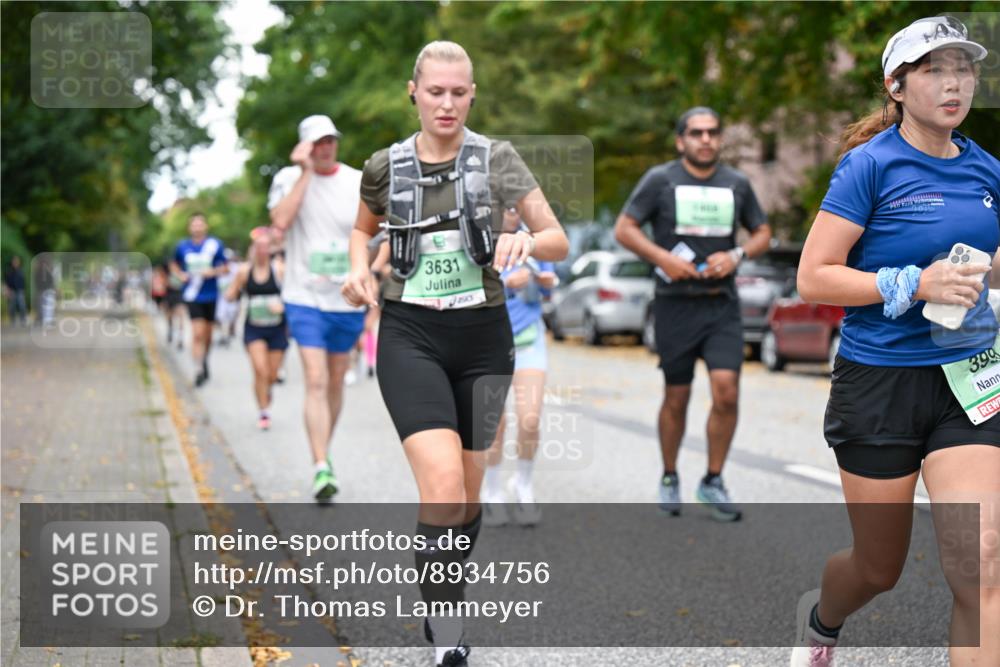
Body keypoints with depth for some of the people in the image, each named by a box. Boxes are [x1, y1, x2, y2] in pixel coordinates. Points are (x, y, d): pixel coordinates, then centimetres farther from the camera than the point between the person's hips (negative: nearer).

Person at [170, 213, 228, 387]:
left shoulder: (215, 245, -3)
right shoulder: (182, 247, 1)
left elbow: (225, 267, 2)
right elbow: (174, 264, 20)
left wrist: (213, 272, -16)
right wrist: (180, 274, 1)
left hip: (211, 295, 1)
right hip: (192, 296, -1)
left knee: (207, 333, 13)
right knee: (198, 332, -13)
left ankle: (204, 362, 37)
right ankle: (199, 370, -12)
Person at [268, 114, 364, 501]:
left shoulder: (359, 182, 3)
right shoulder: (289, 178, -1)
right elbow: (281, 221, -20)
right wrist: (306, 172, -16)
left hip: (349, 299, 3)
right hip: (305, 298, -3)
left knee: (335, 382, 14)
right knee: (316, 382, -13)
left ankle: (324, 451, 32)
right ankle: (321, 468, -15)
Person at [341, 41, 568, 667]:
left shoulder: (498, 158, -2)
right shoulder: (385, 167, 1)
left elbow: (559, 241, -3)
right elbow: (363, 227, 21)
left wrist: (528, 241, -25)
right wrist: (360, 265, -1)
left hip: (482, 335, 2)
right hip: (411, 337, -1)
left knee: (469, 490, 14)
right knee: (443, 486, -20)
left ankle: (444, 597, 39)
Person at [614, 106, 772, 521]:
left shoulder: (737, 184, 9)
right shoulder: (660, 180, -1)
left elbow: (762, 233, 16)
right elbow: (624, 229, -2)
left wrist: (736, 256, -4)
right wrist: (663, 258, -16)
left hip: (723, 304, 2)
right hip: (675, 304, -2)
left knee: (727, 393, -10)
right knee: (676, 398, 6)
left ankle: (712, 482, 6)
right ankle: (669, 479, 26)